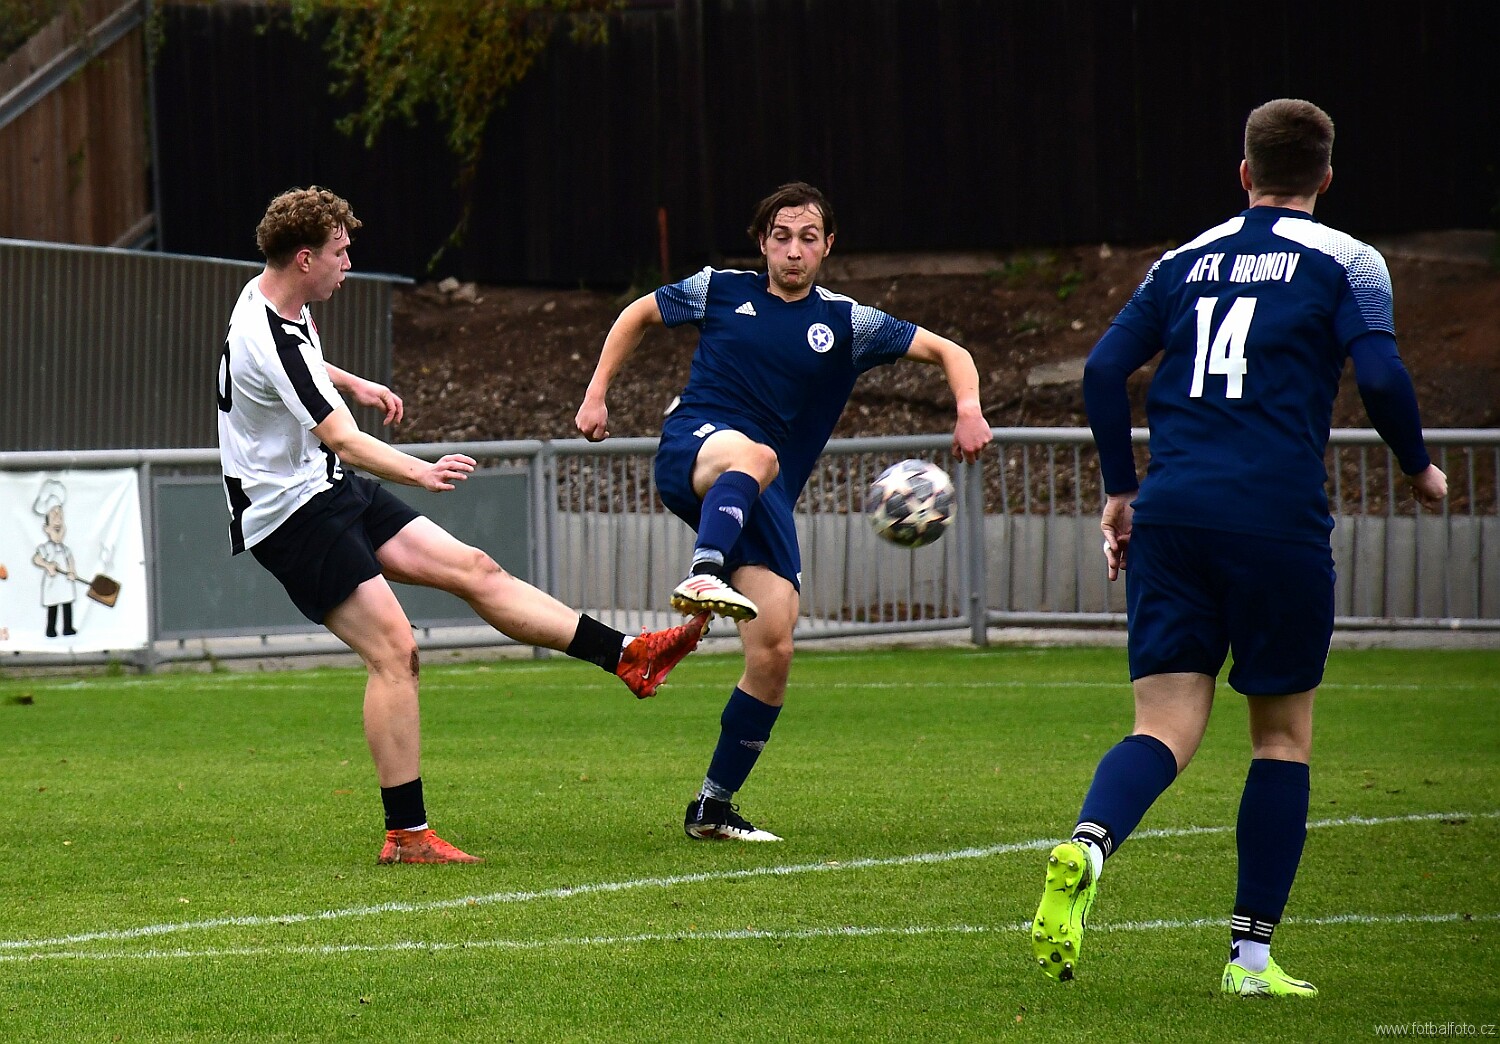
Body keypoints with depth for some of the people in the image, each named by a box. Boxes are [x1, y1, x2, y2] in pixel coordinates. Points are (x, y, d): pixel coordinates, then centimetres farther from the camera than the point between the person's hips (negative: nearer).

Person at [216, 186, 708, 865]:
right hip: (291, 514, -10)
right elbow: (342, 439, -37)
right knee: (394, 651, -17)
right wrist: (421, 473, -50)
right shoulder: (270, 342, -27)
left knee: (475, 570, 5)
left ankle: (628, 657, 6)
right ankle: (406, 835, -14)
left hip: (331, 489, 10)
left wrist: (352, 382, 40)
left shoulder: (272, 297, 6)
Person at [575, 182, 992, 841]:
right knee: (754, 457, -41)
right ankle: (704, 576, -68)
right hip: (690, 451, -3)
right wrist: (596, 395, 15)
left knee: (773, 652, -7)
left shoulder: (847, 324, 10)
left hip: (766, 501, 3)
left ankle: (713, 806, 6)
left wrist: (968, 407, -9)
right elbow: (638, 316, 24)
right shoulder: (721, 291, 10)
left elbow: (947, 352, 11)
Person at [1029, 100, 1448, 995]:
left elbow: (1105, 368, 10)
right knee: (1284, 734, 10)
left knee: (1166, 729, -1)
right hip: (1279, 518, -3)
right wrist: (1420, 468, 8)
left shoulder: (1189, 260, 17)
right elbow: (1380, 375, -8)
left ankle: (1088, 845, -33)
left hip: (1170, 516, 3)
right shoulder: (1344, 261, 5)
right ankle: (1252, 954, 7)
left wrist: (1120, 491, 18)